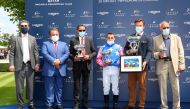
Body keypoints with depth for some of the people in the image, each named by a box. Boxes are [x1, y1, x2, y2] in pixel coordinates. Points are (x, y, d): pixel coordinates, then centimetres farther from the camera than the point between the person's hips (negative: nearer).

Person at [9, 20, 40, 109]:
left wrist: (37, 63, -4)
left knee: (30, 86, 8)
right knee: (19, 87, 3)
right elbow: (12, 53, 0)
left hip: (30, 65, 2)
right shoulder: (15, 39, 4)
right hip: (19, 65, -1)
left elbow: (36, 52, 6)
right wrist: (11, 64, -10)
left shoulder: (33, 39, 11)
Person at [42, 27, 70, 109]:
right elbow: (45, 54, -9)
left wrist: (60, 60, -15)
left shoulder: (64, 44, 15)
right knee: (49, 88, 2)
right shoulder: (45, 44, 7)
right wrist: (53, 61, -20)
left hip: (61, 70, 3)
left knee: (59, 88, 9)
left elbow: (67, 54, 1)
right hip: (49, 69, -2)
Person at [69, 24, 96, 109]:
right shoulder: (73, 40, 2)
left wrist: (89, 56, -11)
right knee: (76, 85, 2)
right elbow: (70, 53, 3)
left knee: (85, 86, 9)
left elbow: (94, 52, 7)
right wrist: (73, 58, -16)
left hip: (86, 65, 2)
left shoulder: (89, 40, 8)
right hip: (77, 65, -2)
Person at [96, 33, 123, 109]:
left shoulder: (118, 47, 7)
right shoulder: (103, 48, 10)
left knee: (115, 88, 3)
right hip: (106, 69, 1)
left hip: (115, 69, -1)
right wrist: (103, 63, -10)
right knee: (106, 88, 2)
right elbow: (98, 59, 6)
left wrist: (120, 64, -15)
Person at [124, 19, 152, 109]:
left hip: (141, 65, -3)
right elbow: (125, 48, 18)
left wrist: (145, 61, -20)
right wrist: (127, 52, -7)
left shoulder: (147, 39, 5)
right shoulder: (130, 37, 17)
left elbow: (149, 52, -4)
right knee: (131, 86, 8)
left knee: (142, 86, 3)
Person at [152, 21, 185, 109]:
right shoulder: (155, 39, 7)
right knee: (162, 87, 4)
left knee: (176, 87, 3)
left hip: (174, 64, 0)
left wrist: (181, 64, -3)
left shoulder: (176, 38, 8)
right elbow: (153, 52, 7)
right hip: (162, 65, 0)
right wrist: (158, 55, -14)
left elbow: (181, 52, 5)